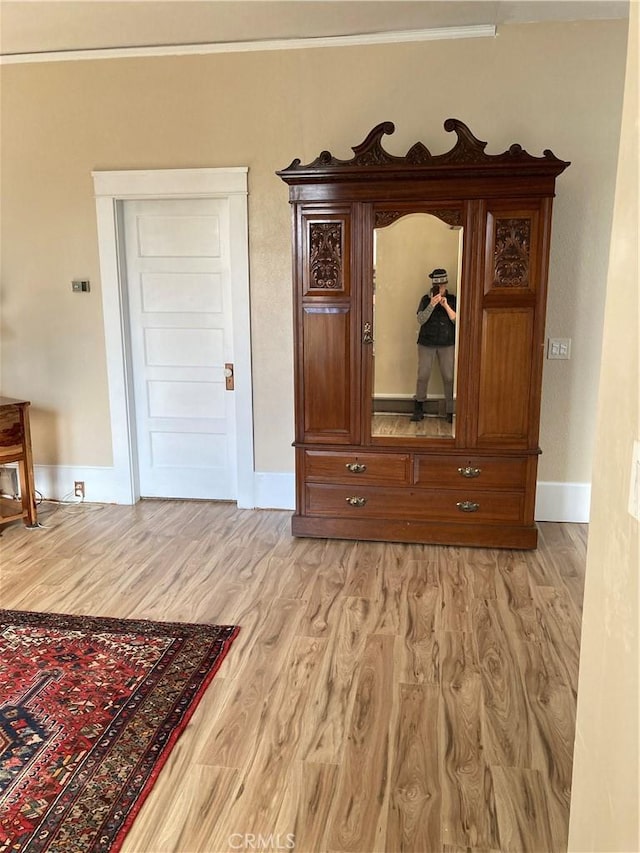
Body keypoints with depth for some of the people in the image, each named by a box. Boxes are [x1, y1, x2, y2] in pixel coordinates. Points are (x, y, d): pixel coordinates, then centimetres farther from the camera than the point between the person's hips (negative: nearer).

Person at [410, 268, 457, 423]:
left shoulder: (452, 300, 3)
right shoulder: (426, 299, 2)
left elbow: (456, 321, -7)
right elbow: (421, 320, -10)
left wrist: (446, 305, -17)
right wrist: (432, 304, -21)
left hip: (447, 344, 0)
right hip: (426, 343, 0)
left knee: (449, 377, -2)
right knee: (423, 376, 1)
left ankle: (450, 411, 6)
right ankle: (418, 409, 14)